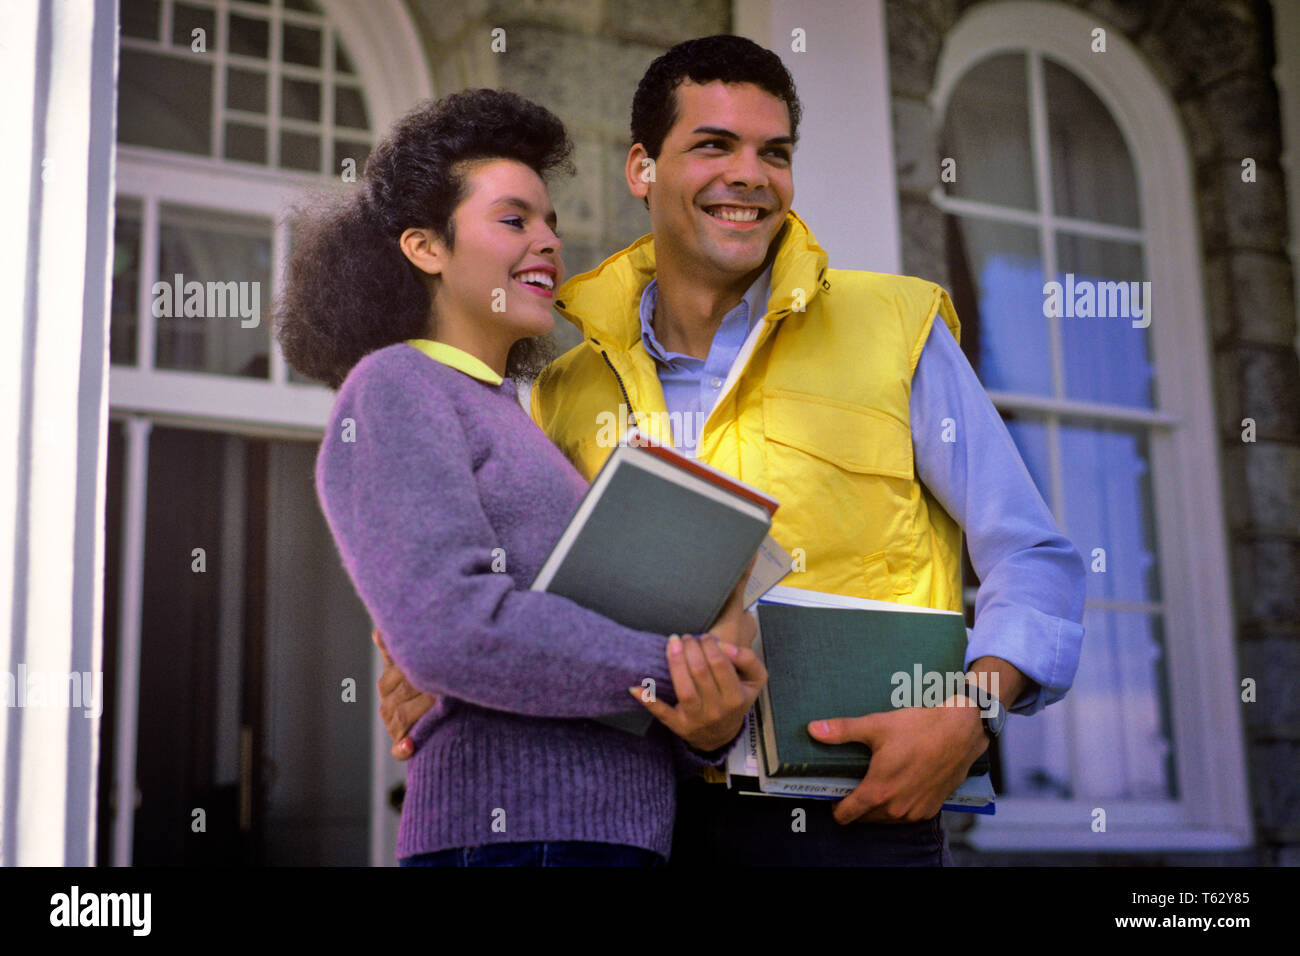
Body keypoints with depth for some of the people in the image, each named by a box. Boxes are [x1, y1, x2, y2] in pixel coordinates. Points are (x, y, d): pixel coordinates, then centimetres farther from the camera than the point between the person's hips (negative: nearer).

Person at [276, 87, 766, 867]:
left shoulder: (512, 424, 23)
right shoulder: (395, 389, -2)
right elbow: (451, 629, -17)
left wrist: (707, 725, -6)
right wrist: (673, 669, -12)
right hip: (511, 832, -8)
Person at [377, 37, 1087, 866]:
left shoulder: (893, 330, 2)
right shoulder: (569, 395, 9)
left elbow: (1037, 563, 1)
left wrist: (970, 714, -16)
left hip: (852, 814, -2)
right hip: (642, 816, 2)